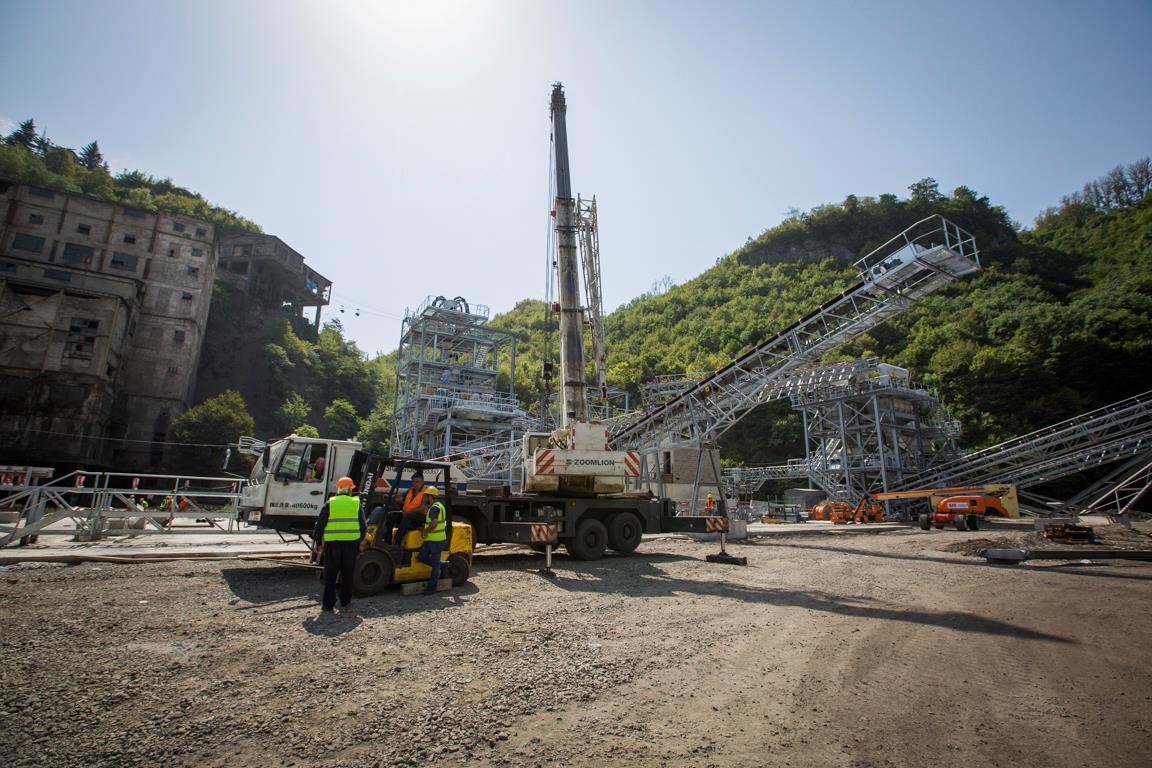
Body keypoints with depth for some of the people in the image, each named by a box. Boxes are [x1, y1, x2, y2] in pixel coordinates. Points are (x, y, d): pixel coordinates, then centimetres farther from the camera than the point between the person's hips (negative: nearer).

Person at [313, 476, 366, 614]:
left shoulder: (329, 504, 1)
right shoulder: (356, 503, 4)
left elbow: (320, 525, 1)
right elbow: (363, 526, 5)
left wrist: (318, 542, 13)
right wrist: (360, 541, 18)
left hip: (332, 543, -1)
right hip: (351, 543, 1)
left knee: (330, 574, 7)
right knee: (348, 574, 12)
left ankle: (328, 604, 7)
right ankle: (345, 602, 21)